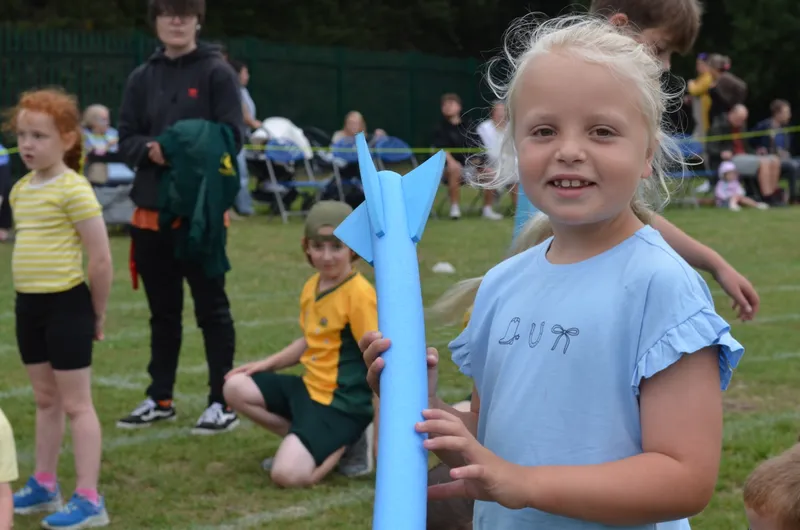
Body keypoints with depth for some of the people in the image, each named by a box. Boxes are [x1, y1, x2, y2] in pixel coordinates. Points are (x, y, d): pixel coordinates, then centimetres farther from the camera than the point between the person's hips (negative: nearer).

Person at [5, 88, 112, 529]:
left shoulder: (74, 189, -16)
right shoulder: (20, 190, 9)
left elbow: (101, 259, -16)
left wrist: (97, 314, -8)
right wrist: (30, 296, 17)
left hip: (66, 304, -8)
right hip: (28, 304, 8)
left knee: (76, 404, -2)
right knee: (45, 401, 18)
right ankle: (44, 485, 29)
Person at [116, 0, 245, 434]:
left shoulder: (217, 73, -3)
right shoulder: (142, 78, 10)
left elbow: (232, 136, -9)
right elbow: (126, 140, 8)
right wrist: (150, 151, -14)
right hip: (152, 210, 5)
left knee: (211, 309, 2)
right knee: (162, 311, 14)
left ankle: (223, 402, 10)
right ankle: (161, 399, 25)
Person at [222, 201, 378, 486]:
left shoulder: (359, 294, -19)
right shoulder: (311, 287, 7)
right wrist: (267, 363, 11)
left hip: (342, 403, -8)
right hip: (309, 387, 8)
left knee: (288, 474, -22)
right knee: (236, 388, 4)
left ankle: (348, 441, 4)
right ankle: (306, 442, 6)